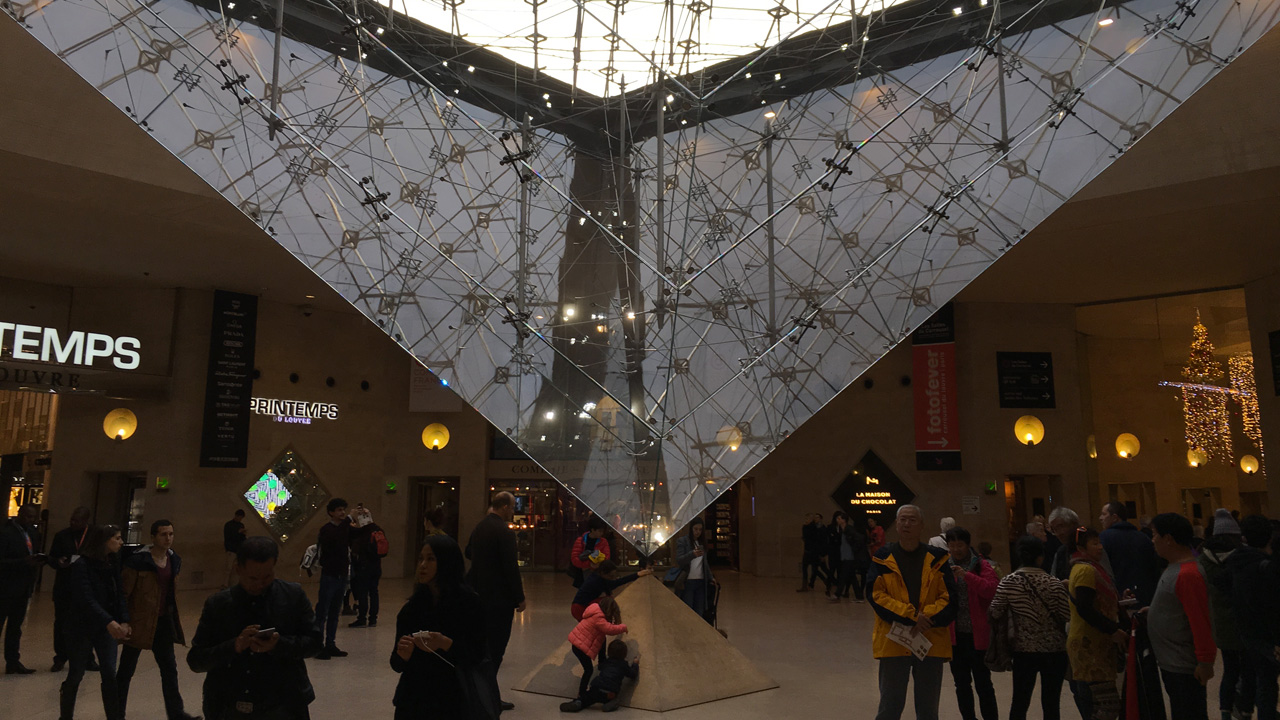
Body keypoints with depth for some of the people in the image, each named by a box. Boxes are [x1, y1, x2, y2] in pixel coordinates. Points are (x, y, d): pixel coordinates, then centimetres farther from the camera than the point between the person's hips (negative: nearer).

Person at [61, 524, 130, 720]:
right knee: (76, 675, 9)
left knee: (110, 675, 1)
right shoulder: (81, 565, -14)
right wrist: (109, 622, -34)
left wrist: (124, 621, -13)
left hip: (106, 628, 5)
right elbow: (86, 599, -23)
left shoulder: (113, 565, 5)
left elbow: (120, 594, 2)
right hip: (82, 628, -5)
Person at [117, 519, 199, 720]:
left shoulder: (174, 560, 5)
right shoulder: (138, 560, -15)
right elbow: (124, 593, -12)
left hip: (163, 622, 6)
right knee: (126, 669, 9)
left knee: (170, 669, 10)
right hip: (140, 622, -6)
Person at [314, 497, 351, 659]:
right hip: (329, 575, -6)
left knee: (335, 612, 12)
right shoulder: (326, 529, -10)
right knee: (322, 612, -1)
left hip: (342, 575, 6)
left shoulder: (346, 527, 7)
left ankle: (330, 645, 20)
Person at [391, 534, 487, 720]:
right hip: (412, 700, 3)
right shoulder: (412, 605, -3)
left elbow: (477, 655, -12)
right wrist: (402, 655, -21)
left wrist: (445, 644, -26)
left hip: (451, 703, -3)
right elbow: (397, 665, 1)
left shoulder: (469, 602, -12)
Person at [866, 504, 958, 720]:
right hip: (893, 643, -1)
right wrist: (910, 615, -17)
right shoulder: (883, 558, 0)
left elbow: (950, 596, -2)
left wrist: (926, 617, -16)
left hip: (931, 643, 2)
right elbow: (875, 594, -8)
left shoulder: (936, 558, 3)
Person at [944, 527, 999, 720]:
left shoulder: (980, 566, -3)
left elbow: (992, 589, -18)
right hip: (954, 634, 4)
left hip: (977, 634, -3)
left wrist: (967, 576, -25)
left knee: (982, 682, 3)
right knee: (961, 683, 14)